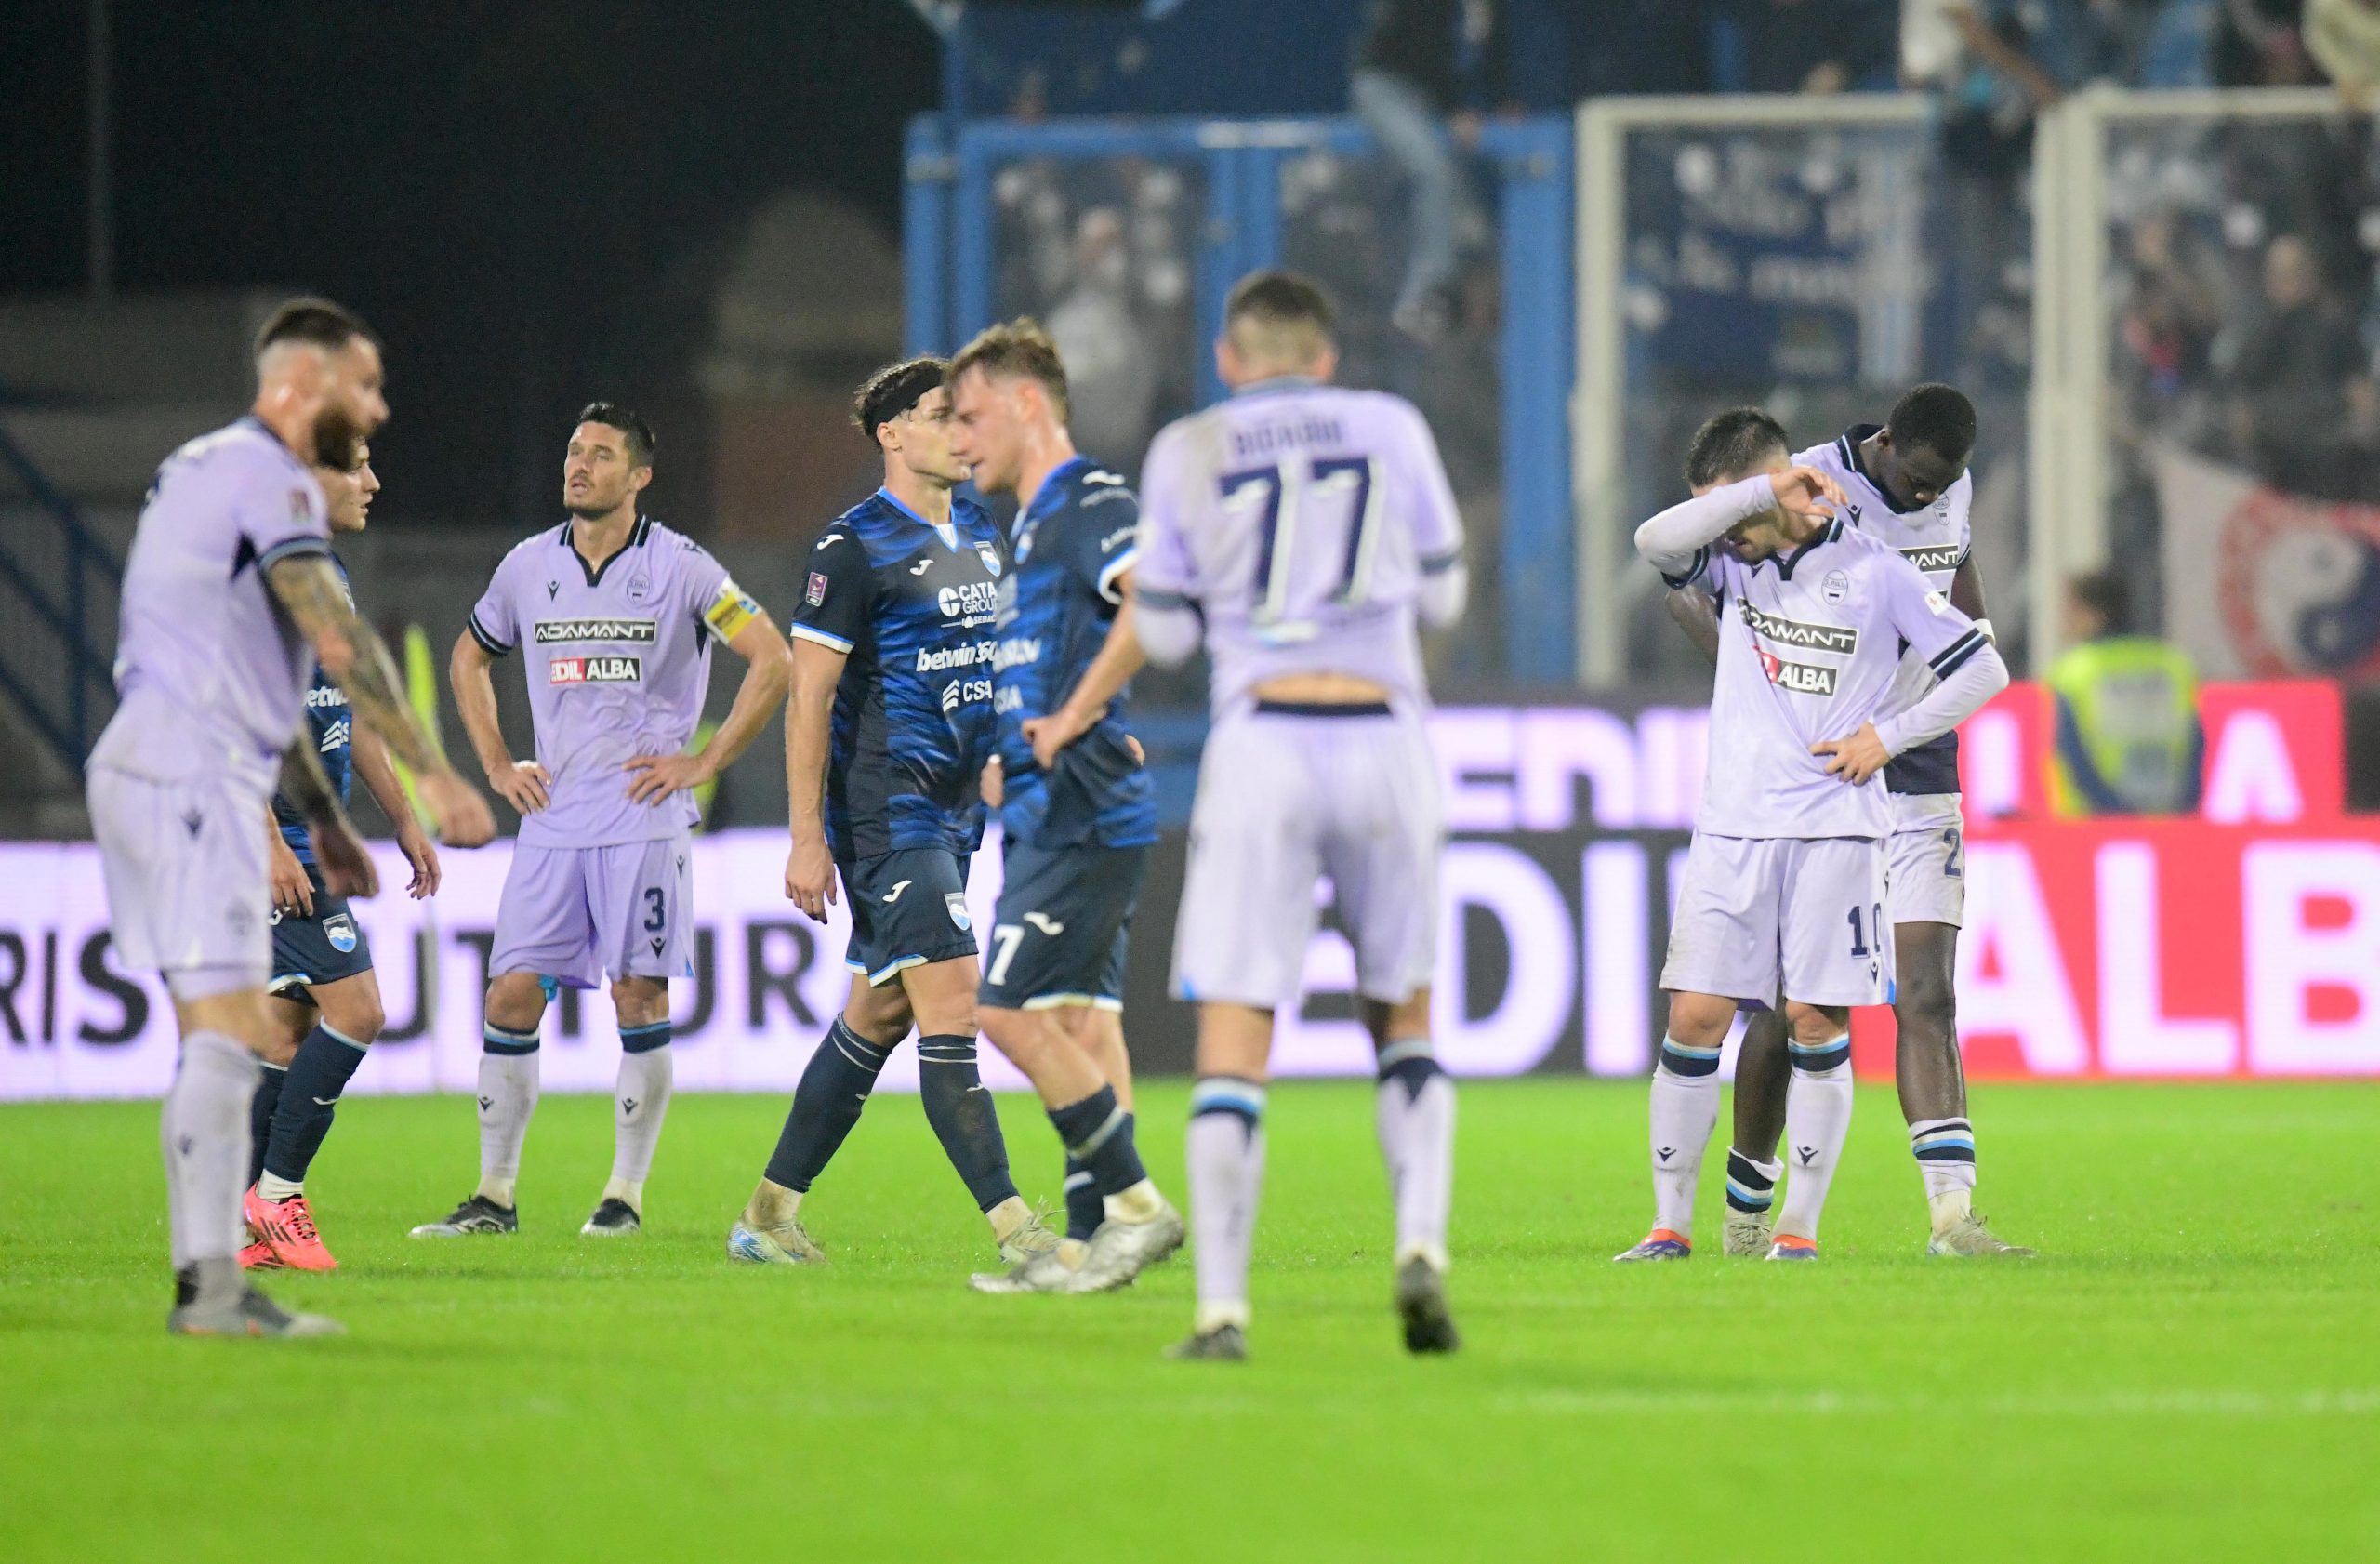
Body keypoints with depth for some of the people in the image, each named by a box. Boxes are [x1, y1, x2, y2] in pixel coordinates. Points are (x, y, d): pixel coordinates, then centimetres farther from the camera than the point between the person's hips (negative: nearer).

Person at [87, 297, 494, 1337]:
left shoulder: (208, 471, 23)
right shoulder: (265, 476, -9)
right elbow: (339, 643, -18)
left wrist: (323, 817, 29)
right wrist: (433, 778, -18)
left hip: (154, 771, 10)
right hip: (189, 773, -10)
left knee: (223, 1035, 9)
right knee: (228, 1030, -14)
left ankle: (208, 1281, 6)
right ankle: (210, 1286, -19)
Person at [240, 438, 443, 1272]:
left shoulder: (328, 578, 16)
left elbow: (350, 718, 25)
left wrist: (405, 822, 24)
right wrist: (270, 843, -24)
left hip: (314, 835, 10)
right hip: (280, 837, -10)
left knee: (291, 1020, 8)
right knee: (353, 1007, -12)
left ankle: (249, 1219, 10)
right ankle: (275, 1196, -6)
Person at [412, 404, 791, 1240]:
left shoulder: (679, 567, -4)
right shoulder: (528, 566, 9)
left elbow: (772, 661, -4)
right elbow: (469, 659, 25)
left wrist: (701, 762, -7)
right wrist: (497, 765, 14)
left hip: (644, 818, -4)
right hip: (552, 819, 4)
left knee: (639, 997, -4)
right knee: (512, 995, -2)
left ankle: (626, 1193, 5)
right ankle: (494, 1194, 5)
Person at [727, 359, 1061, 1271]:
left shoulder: (981, 535, 13)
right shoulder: (855, 546, -10)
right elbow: (809, 695, -12)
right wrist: (806, 841, -15)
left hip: (954, 810, 9)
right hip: (883, 810, -8)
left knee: (880, 1011, 12)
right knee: (950, 999, -14)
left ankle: (769, 1213, 21)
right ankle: (1012, 1229, -18)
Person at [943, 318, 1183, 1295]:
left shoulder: (1089, 502, -11)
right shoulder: (1034, 523, 21)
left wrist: (1073, 718, -25)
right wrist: (1011, 759, 19)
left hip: (1080, 811, -10)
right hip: (1050, 812, 10)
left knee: (1012, 1010, -12)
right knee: (1082, 1014, 7)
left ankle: (1136, 1204, -8)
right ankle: (1089, 1240, 6)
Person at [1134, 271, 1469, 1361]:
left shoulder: (1187, 453, 4)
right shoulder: (1391, 430, 7)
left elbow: (1165, 634, 8)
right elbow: (1441, 596, 15)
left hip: (1262, 742, -2)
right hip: (1386, 734, 2)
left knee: (1234, 1036, -2)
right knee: (1404, 1021, 18)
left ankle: (1222, 1310, -10)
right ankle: (1421, 1245, -2)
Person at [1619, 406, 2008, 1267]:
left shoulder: (1874, 571, -1)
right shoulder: (1731, 562, 8)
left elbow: (1983, 670, 4)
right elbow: (1656, 541, -14)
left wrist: (1888, 736, -4)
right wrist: (1766, 490, -17)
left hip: (1835, 830, -2)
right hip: (1733, 826, 2)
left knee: (1815, 1019, -3)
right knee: (1695, 1016, -3)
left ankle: (1800, 1222, 6)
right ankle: (1670, 1222, 3)